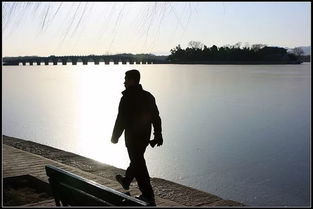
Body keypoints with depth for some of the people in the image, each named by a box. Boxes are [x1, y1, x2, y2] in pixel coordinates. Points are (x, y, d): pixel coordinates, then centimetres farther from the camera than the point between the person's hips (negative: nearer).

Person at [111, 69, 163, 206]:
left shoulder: (127, 98, -18)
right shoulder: (148, 96, 5)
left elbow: (121, 120, -17)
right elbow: (156, 118, 7)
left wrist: (115, 136, -5)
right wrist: (158, 136, 12)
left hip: (132, 138, -8)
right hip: (145, 137, 8)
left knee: (139, 165, -1)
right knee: (137, 160, 25)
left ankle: (149, 197, 2)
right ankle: (126, 181, 49)